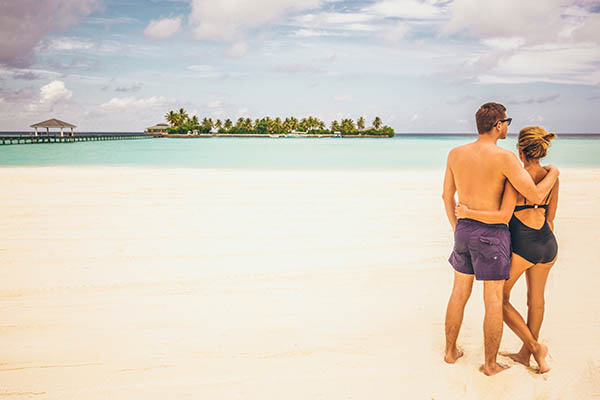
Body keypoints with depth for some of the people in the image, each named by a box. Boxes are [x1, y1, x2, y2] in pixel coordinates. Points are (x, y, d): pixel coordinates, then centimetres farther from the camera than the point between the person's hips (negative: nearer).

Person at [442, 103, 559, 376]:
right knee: (494, 301, 7)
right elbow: (536, 196, -17)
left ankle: (450, 351, 28)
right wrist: (553, 173, 3)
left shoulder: (456, 154, 0)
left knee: (459, 293, 18)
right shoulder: (504, 157, -17)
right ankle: (490, 364, 18)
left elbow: (447, 195, 9)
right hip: (492, 234, -5)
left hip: (464, 231, 5)